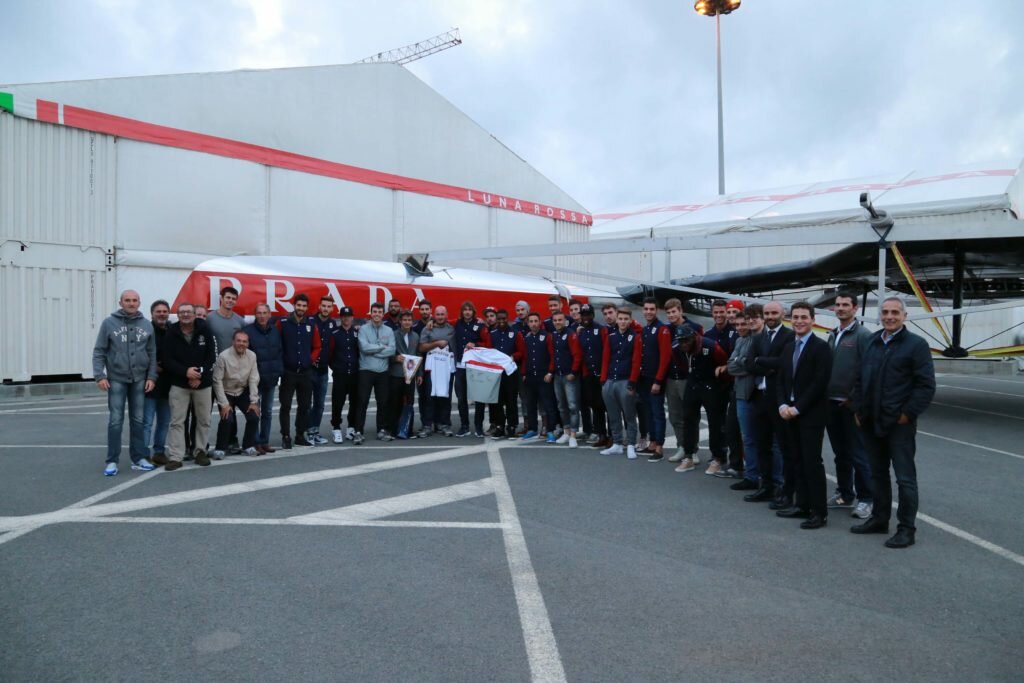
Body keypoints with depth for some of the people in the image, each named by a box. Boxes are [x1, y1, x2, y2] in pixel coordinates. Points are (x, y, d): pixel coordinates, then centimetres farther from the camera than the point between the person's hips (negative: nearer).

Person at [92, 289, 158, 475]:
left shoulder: (147, 325, 5)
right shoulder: (109, 323, -2)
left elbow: (152, 354, 6)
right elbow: (99, 351, -2)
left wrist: (151, 377, 0)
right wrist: (100, 376, -10)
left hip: (140, 380, 2)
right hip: (117, 379, -2)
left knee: (138, 420, 8)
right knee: (116, 421, -1)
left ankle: (139, 458, 15)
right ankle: (112, 461, 7)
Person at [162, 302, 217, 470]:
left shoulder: (204, 330, -2)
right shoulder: (171, 333, -3)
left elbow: (212, 356, -3)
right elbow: (166, 360, -6)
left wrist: (200, 375, -12)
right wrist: (185, 372, -19)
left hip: (203, 383, 1)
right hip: (179, 384, -1)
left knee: (204, 420, 8)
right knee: (177, 421, -2)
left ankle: (200, 451, 22)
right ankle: (175, 456, 3)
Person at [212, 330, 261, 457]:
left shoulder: (252, 356, -11)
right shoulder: (223, 356, -21)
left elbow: (253, 380, -9)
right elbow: (217, 381, -18)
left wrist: (254, 401, -10)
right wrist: (224, 404, -19)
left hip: (243, 392, 3)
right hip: (226, 393, -3)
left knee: (254, 417, -7)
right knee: (226, 420, -18)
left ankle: (248, 446, 13)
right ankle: (220, 449, 2)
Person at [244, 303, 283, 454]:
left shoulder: (275, 331, 7)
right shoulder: (249, 331, -8)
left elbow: (280, 352, 11)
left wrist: (279, 370, 2)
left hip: (271, 377, 5)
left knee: (268, 411, 12)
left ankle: (264, 441, 21)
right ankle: (255, 442, 7)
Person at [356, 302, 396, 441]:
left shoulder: (389, 331, 6)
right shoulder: (363, 329, -1)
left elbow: (392, 350, -6)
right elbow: (364, 347, -16)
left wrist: (372, 350, -11)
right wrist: (382, 346, -7)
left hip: (383, 372, 3)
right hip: (366, 371, -3)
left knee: (383, 402, 9)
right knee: (362, 402, -4)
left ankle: (382, 430, 20)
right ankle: (358, 432, -1)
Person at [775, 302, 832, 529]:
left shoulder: (821, 347, -9)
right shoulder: (788, 347, 13)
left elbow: (820, 383, -16)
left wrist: (797, 408, -15)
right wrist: (782, 405, -3)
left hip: (811, 414, -7)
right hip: (790, 413, 7)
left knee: (812, 462, -5)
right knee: (796, 461, 11)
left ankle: (819, 512, 4)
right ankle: (802, 505, 20)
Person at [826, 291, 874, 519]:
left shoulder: (863, 335, -9)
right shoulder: (832, 335, 12)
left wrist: (853, 399, -13)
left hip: (851, 405, -6)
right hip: (831, 404, 6)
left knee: (858, 455, 1)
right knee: (840, 453, 14)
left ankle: (865, 499, 12)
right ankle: (844, 494, 25)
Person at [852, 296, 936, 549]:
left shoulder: (916, 345, -6)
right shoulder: (872, 342, 11)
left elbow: (926, 386, -10)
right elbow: (860, 379, 15)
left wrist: (907, 414, -13)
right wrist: (858, 409, 8)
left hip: (899, 424, -6)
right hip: (871, 422, 6)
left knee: (905, 478, 1)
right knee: (878, 473, 17)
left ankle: (906, 528, 10)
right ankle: (879, 519, 29)